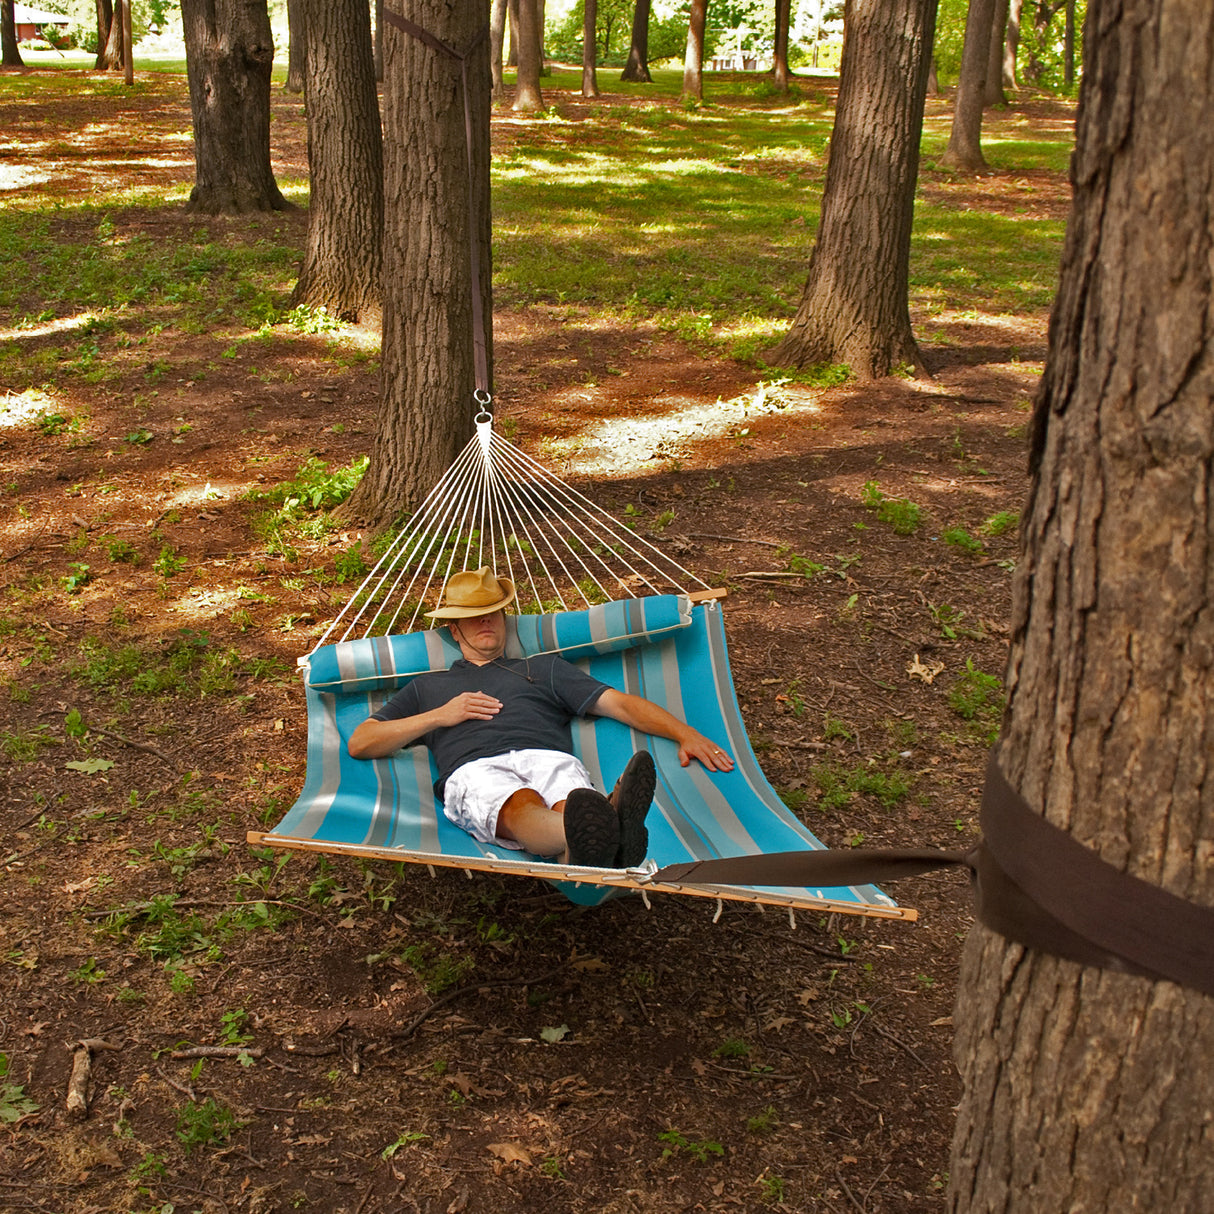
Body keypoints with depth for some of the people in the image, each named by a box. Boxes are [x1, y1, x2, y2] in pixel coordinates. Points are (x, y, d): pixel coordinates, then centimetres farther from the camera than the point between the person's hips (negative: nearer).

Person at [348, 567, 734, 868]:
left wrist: (685, 734, 11)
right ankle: (588, 837, -75)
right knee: (523, 808, -41)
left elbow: (620, 704, 27)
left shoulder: (543, 668, 37)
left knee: (569, 806, -39)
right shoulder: (427, 687, 38)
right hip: (475, 768, -2)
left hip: (549, 757, 2)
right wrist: (439, 716, 16)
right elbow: (359, 743, 29)